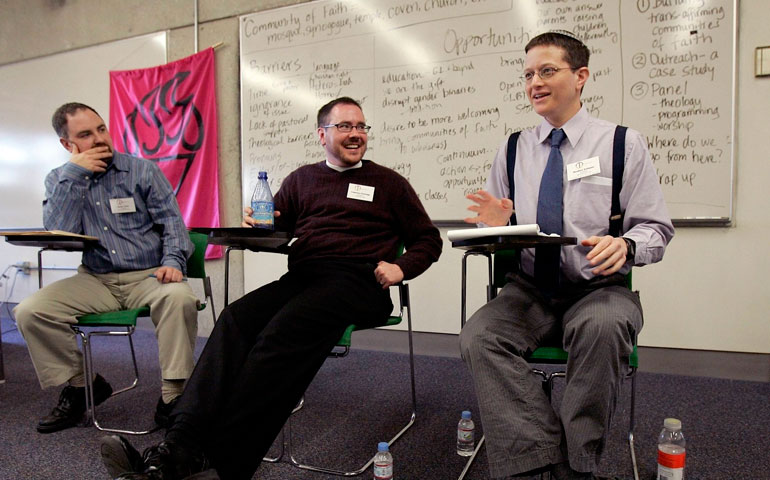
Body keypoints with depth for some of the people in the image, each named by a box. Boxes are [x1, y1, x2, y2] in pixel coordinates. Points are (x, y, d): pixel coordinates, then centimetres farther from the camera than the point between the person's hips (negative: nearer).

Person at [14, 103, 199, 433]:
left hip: (148, 276, -3)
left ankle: (172, 396, -24)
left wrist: (173, 262, -19)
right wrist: (75, 173, -8)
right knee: (29, 312, -16)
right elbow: (57, 233, -5)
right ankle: (81, 385, 5)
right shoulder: (59, 180, 11)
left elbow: (171, 222, 0)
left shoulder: (143, 170, 5)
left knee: (180, 298, -34)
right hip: (95, 280, 3)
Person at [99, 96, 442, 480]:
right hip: (301, 276, 4)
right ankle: (181, 443, -37)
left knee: (282, 332, -33)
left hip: (358, 280, -3)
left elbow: (428, 240, 16)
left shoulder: (388, 183, 17)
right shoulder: (302, 179, 24)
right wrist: (254, 225, -2)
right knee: (235, 319, -27)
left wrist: (401, 268, -3)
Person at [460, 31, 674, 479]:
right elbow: (495, 233, 13)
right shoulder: (511, 150, 13)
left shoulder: (624, 143, 6)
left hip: (599, 290, -2)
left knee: (602, 325, -37)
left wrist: (625, 245, -19)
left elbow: (656, 228, 4)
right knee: (477, 336, -28)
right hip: (528, 290, 2)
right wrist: (495, 227, -12)